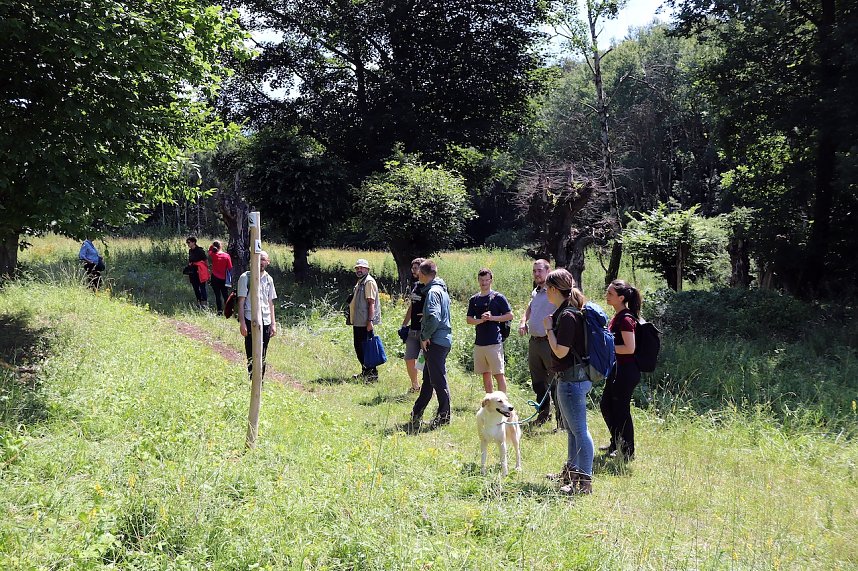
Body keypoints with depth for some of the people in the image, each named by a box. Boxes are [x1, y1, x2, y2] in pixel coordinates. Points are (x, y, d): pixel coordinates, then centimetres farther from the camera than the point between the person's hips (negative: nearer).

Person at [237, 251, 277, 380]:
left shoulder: (268, 279, 13)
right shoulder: (246, 277, -2)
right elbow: (241, 301, -4)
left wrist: (273, 323, 12)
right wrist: (242, 322, -10)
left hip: (266, 321, 5)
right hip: (251, 321, -5)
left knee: (262, 356, 7)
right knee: (252, 355, -7)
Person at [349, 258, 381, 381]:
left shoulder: (369, 282, -12)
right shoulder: (360, 282, 19)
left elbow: (371, 302, -19)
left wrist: (370, 320, -25)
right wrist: (353, 319, 22)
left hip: (365, 323, -10)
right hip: (358, 322, 10)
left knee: (365, 347, -8)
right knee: (358, 347, 15)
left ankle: (372, 373, -2)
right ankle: (365, 371, 24)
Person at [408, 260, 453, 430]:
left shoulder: (433, 291, -15)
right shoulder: (441, 289, 16)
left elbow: (434, 317, -27)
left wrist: (425, 337, -16)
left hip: (436, 342, -10)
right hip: (443, 339, 10)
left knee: (438, 380, -2)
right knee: (428, 379, 16)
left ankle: (444, 416, 5)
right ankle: (416, 415, 25)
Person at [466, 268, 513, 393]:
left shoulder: (498, 298, -2)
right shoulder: (474, 299, 12)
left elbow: (510, 316, -2)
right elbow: (468, 319, 9)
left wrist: (492, 318, -13)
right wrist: (481, 320, -10)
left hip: (495, 342, -5)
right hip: (479, 343, 5)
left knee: (499, 374, -6)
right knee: (485, 375, 11)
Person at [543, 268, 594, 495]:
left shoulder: (567, 316, -19)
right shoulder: (564, 312, 11)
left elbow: (560, 351, -21)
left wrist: (548, 328, -12)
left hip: (572, 379, -11)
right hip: (569, 378, 11)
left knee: (578, 429, -7)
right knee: (572, 428, 21)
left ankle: (585, 481, -3)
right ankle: (572, 470, 35)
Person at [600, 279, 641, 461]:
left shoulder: (625, 319, -20)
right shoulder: (618, 316, 10)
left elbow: (629, 348, -25)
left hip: (626, 370, -10)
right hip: (616, 369, 10)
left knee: (621, 410, 1)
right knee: (606, 405, 21)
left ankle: (627, 452, 14)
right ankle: (616, 444, 38)